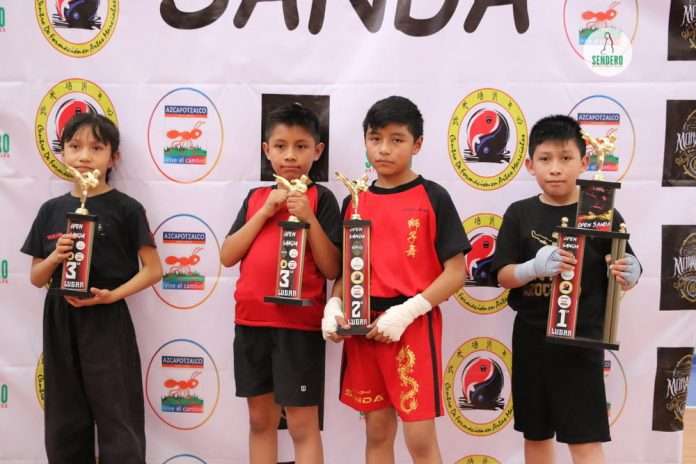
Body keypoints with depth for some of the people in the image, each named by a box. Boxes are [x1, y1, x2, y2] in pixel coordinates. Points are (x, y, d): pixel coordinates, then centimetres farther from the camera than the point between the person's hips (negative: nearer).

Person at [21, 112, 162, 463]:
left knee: (117, 422, 0)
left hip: (106, 322, -4)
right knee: (64, 423, 13)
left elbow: (153, 269, -5)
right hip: (60, 322, 5)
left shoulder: (125, 209, -5)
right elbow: (36, 278, 11)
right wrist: (55, 257, -9)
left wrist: (112, 295, -17)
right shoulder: (51, 210, 7)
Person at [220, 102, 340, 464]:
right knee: (261, 419, 16)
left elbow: (332, 269, -9)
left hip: (299, 323, -4)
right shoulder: (256, 197, 9)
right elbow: (227, 257, 0)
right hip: (251, 320, 5)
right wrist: (265, 211, -8)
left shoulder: (321, 198, -3)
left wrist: (308, 218, -18)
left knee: (302, 424, 2)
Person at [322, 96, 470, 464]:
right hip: (362, 327, 4)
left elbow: (456, 272, -7)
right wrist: (333, 306, -5)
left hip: (414, 327, -4)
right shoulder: (354, 201, 9)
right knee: (377, 433, 14)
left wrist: (405, 312, -17)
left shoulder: (433, 198, -4)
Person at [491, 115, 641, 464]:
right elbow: (504, 276, -3)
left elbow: (625, 276, 1)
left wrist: (628, 275, -23)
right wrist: (535, 267, -23)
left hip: (581, 339, -2)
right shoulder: (519, 214, -1)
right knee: (535, 434, 16)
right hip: (531, 337, 3)